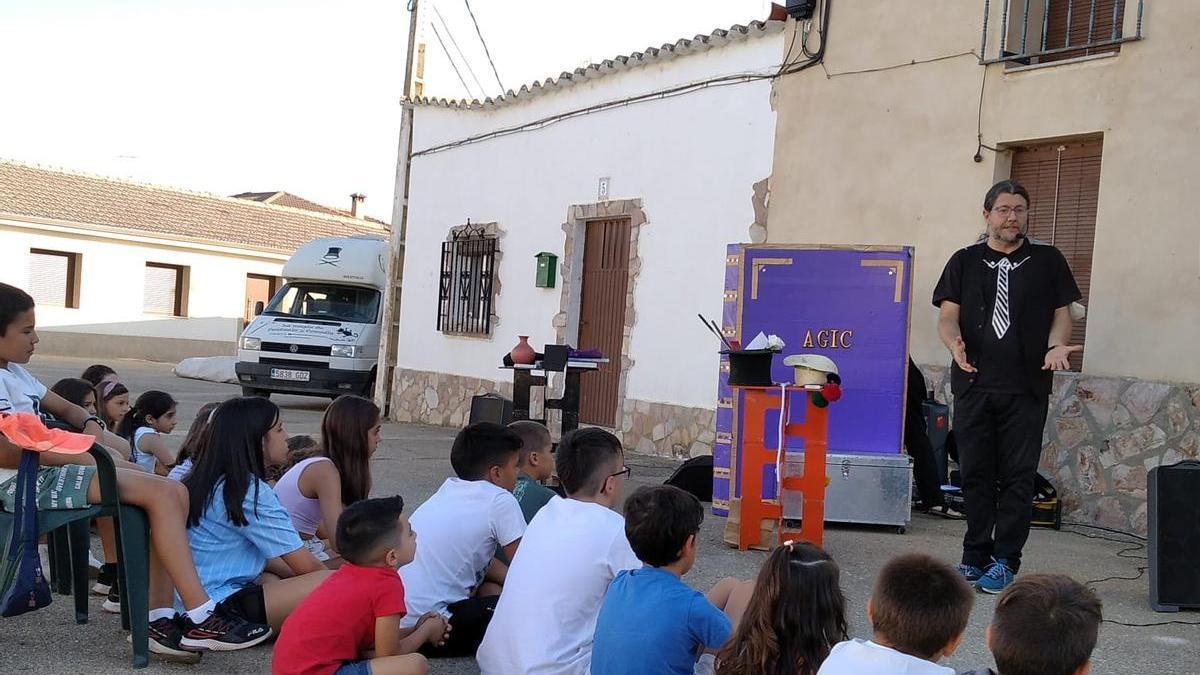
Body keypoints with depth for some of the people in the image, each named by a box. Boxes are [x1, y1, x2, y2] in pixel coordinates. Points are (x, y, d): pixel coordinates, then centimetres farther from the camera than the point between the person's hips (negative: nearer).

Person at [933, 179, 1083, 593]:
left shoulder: (1047, 261, 10)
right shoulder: (964, 262, 11)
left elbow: (1061, 313, 9)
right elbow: (947, 315, 5)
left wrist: (1056, 345, -11)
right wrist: (955, 343, -16)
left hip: (1026, 388, -1)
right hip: (974, 384, 1)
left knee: (1017, 477, -2)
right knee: (975, 475, 5)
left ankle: (1005, 562, 3)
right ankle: (975, 558, 14)